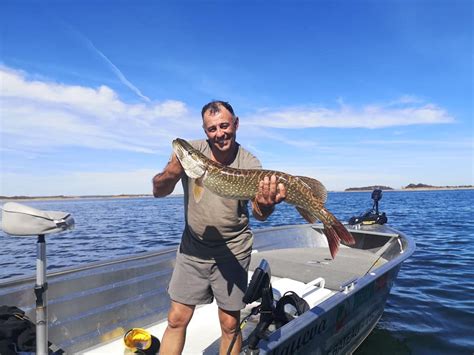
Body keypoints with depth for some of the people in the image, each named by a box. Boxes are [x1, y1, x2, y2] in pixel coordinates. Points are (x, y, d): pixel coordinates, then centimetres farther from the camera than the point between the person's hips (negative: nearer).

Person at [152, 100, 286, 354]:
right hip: (192, 247, 2)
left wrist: (266, 205, -44)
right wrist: (172, 172, -31)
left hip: (232, 250, -1)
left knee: (230, 324, 9)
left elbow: (258, 213, -20)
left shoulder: (249, 163, -11)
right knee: (177, 319, 9)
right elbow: (158, 191, -9)